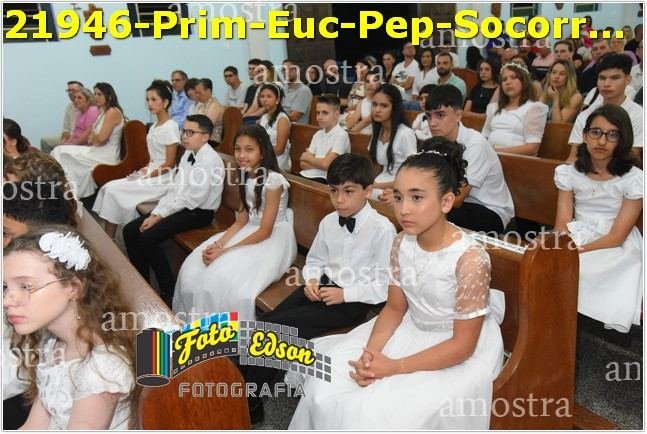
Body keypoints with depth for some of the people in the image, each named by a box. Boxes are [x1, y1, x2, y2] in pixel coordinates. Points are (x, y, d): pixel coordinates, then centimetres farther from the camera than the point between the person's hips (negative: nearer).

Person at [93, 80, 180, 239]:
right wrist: (143, 170, 2)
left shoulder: (170, 127, -14)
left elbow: (169, 164, -16)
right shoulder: (155, 125, 13)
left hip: (162, 180, -8)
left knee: (114, 190, -14)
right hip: (152, 174, 8)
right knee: (110, 188, -6)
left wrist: (145, 176, -15)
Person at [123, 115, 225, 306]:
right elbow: (174, 189, 10)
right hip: (180, 206, 9)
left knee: (147, 238, -22)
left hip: (198, 212, -9)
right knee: (130, 231, 1)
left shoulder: (210, 161, -19)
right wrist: (156, 212, -2)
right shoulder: (187, 154, 9)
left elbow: (192, 199, -21)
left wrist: (160, 216, -16)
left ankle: (169, 290, -6)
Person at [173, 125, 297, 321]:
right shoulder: (246, 177, 5)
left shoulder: (273, 180, -20)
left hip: (273, 240, -8)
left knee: (226, 280, -26)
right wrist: (218, 244, -12)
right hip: (250, 232, 8)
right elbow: (241, 221, 6)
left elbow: (265, 231, -20)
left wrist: (225, 251, -21)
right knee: (192, 268, -7)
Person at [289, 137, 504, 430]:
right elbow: (395, 308, 4)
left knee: (379, 415, -21)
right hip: (410, 332, 6)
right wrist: (371, 351, -16)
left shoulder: (469, 258, -26)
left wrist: (394, 367, -24)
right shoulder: (402, 243, -7)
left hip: (457, 355, -6)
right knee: (325, 388, -4)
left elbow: (463, 344, -21)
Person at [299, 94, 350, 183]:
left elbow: (325, 164, -16)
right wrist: (319, 161, -9)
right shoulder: (318, 134, 14)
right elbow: (303, 164, 9)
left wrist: (307, 157, 1)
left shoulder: (341, 135, -8)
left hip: (324, 179, -6)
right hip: (306, 175, 6)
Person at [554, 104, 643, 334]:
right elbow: (562, 226, -1)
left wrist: (578, 251, -20)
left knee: (614, 311, -28)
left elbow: (617, 237, -10)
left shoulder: (634, 179, -6)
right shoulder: (568, 173, 5)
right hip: (577, 244, 3)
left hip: (616, 254, -3)